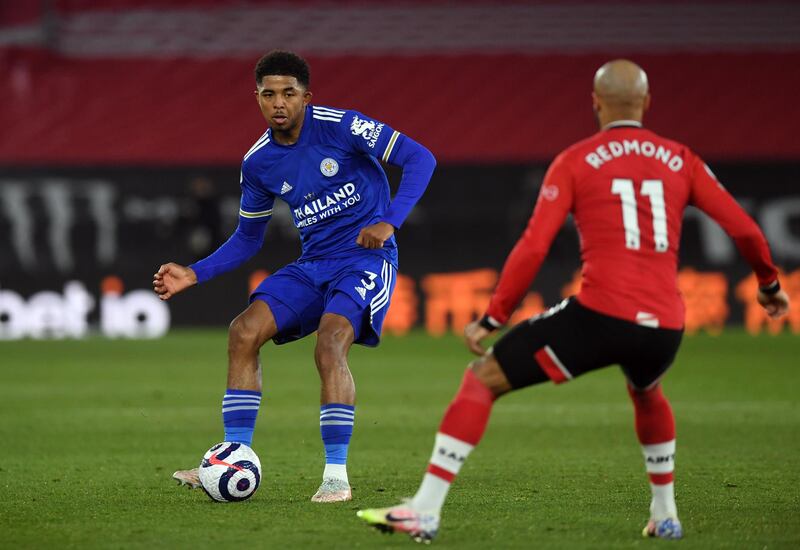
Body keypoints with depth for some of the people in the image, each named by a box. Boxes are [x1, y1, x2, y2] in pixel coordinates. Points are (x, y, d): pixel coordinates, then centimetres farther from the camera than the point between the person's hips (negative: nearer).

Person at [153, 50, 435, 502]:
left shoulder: (339, 126, -13)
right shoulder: (258, 163, 4)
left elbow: (420, 158, -13)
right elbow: (247, 238, 17)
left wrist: (389, 222, -25)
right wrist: (194, 274, 4)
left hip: (365, 258, -6)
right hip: (313, 265, 6)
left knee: (329, 344, -29)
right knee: (245, 333, -11)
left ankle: (337, 476, -22)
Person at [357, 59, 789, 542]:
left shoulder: (574, 162, 5)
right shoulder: (680, 160, 14)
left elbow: (533, 248, -2)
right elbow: (744, 228, 11)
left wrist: (491, 320, 4)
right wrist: (770, 284, 30)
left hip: (601, 316, -4)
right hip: (665, 328, 4)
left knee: (481, 379, 6)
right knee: (646, 392, 40)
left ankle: (425, 511, -4)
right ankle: (665, 515, 40)